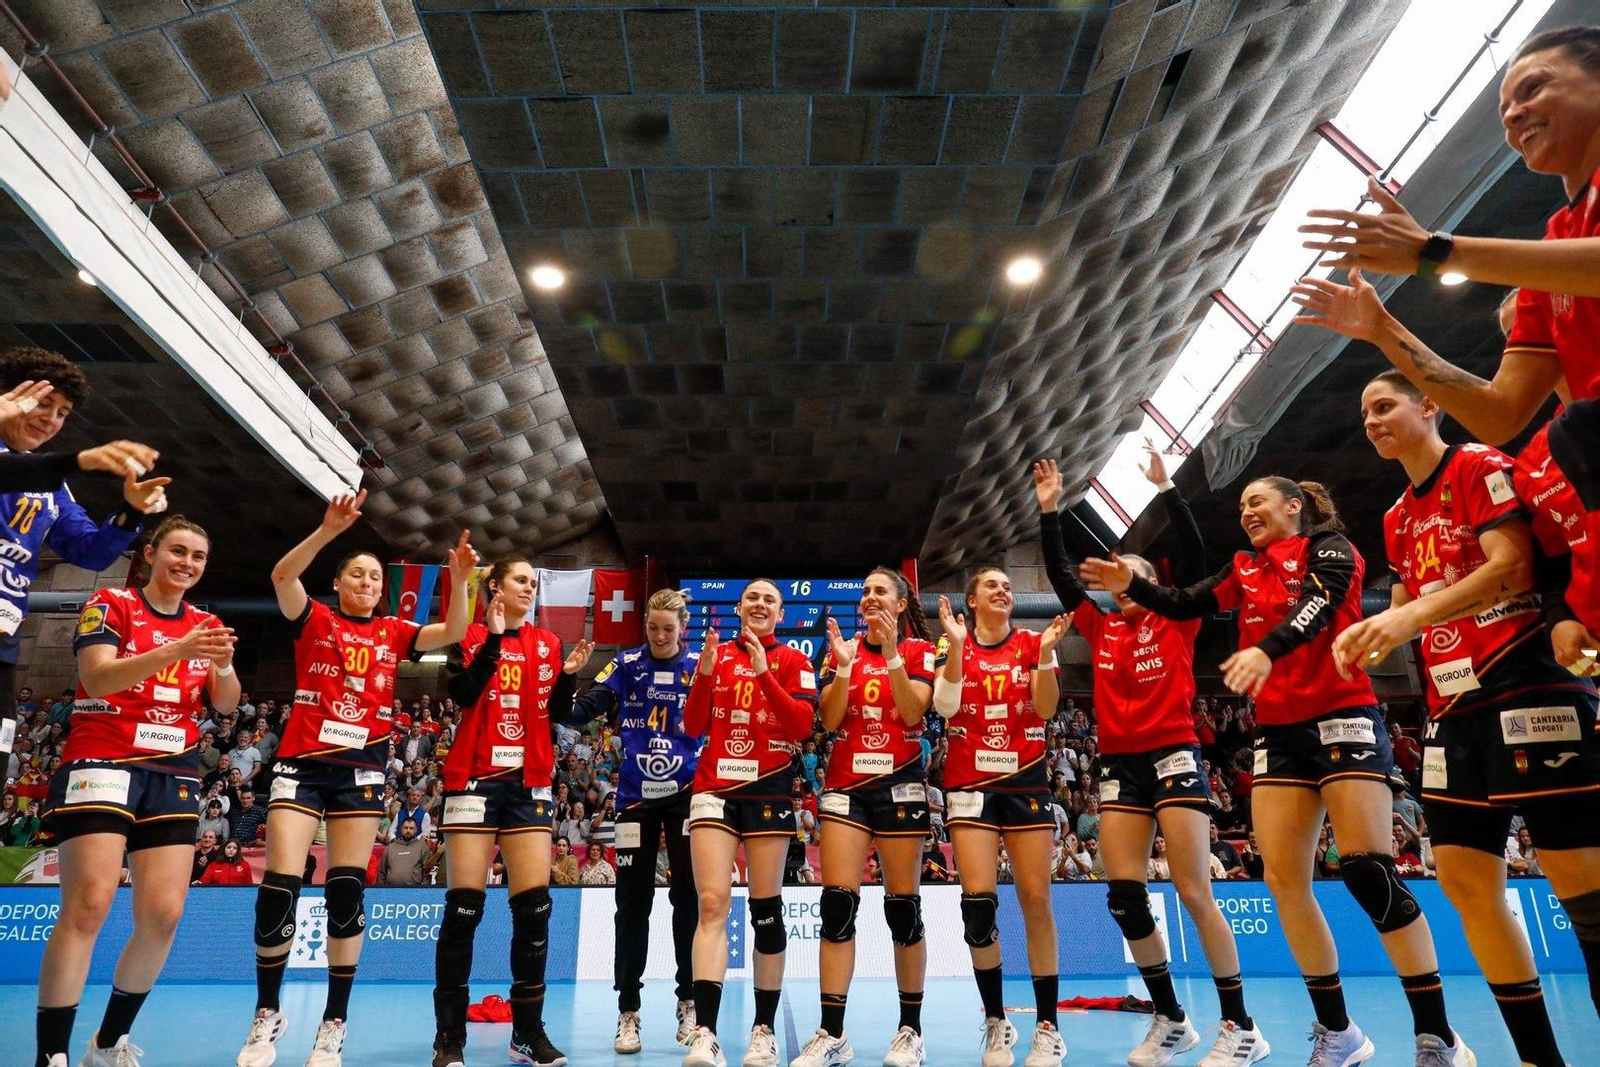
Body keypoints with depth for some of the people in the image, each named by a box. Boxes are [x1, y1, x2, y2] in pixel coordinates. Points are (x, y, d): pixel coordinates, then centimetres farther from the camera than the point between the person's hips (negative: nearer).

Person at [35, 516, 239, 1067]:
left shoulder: (207, 624, 13)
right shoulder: (109, 604, 1)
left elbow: (226, 704, 4)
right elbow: (98, 677, -15)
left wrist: (224, 665, -18)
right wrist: (175, 651, -30)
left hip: (174, 774, 4)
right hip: (103, 763, -4)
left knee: (162, 916, -2)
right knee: (89, 904, -16)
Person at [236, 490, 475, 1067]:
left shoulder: (393, 632, 11)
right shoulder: (313, 619, 6)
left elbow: (453, 632, 0)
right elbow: (282, 575, -13)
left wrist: (459, 578, -15)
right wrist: (330, 528, -26)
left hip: (361, 769, 2)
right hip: (302, 763, -1)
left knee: (346, 893, 0)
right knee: (278, 889, -4)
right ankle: (267, 1014, 18)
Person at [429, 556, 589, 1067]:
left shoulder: (548, 643, 11)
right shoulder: (471, 635, 2)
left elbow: (555, 712, 8)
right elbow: (462, 694, -13)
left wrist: (568, 675, -8)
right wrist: (492, 638, -19)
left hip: (529, 783, 3)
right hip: (475, 777, -3)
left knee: (534, 904, 0)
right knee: (465, 904, -3)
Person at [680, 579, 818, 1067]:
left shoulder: (792, 661, 6)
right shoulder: (717, 653, 11)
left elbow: (802, 725, -9)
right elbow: (693, 727, 5)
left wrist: (764, 674, -17)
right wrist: (705, 672, -9)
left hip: (769, 790, -1)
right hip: (714, 789, 1)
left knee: (766, 910, 2)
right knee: (712, 904, -10)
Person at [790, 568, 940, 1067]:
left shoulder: (920, 651, 3)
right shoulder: (842, 650, 10)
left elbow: (913, 713, -10)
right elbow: (829, 720, 0)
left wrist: (891, 656, -16)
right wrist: (844, 665, -11)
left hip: (900, 783, -2)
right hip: (845, 784, 2)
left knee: (903, 906, 2)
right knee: (837, 903, -5)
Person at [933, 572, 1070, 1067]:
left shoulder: (1031, 643, 7)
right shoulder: (954, 647, 5)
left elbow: (1046, 707, -4)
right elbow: (945, 705, -9)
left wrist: (1046, 653, -16)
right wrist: (956, 645, -16)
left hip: (1025, 781, 1)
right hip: (971, 784, -1)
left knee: (1036, 900, -2)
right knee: (978, 899, -10)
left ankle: (1047, 1025, 10)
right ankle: (996, 1023, 7)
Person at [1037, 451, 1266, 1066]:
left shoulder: (1176, 623, 5)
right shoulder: (1101, 630, 14)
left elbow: (1193, 556, -6)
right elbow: (1060, 576, 12)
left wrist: (1165, 489, -10)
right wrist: (1050, 511, 8)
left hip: (1173, 757, -4)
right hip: (1119, 765, 4)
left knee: (1194, 893, -7)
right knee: (1125, 897, -1)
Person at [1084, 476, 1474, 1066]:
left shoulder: (1329, 547, -1)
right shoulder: (1244, 569, 17)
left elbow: (1315, 605, -20)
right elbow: (1185, 604, 10)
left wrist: (1266, 651, -38)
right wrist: (1131, 586, -8)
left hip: (1342, 720, -6)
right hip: (1278, 734, 6)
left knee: (1369, 869, -12)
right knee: (1284, 880, 0)